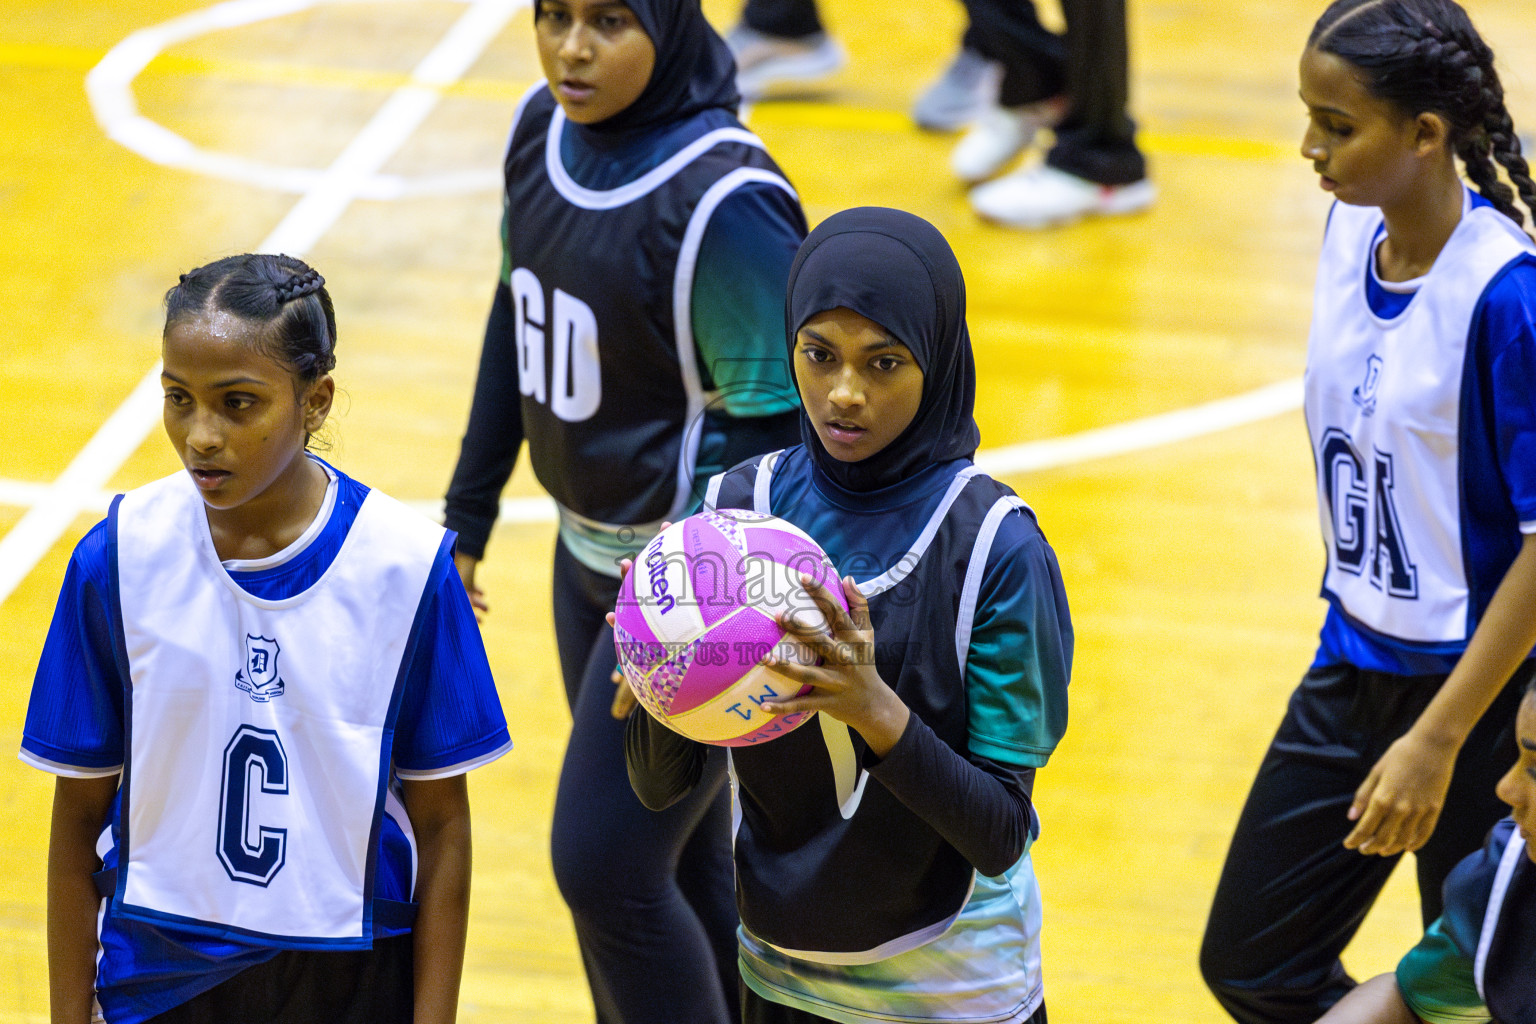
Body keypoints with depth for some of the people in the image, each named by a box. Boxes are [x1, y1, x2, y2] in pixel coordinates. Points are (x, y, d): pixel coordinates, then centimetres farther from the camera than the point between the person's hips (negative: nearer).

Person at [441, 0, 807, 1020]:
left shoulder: (723, 201, -25)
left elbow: (773, 428, -23)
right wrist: (468, 514, 17)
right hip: (589, 555, 7)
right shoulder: (543, 129, -1)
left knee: (603, 860, -6)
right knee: (677, 861, 18)